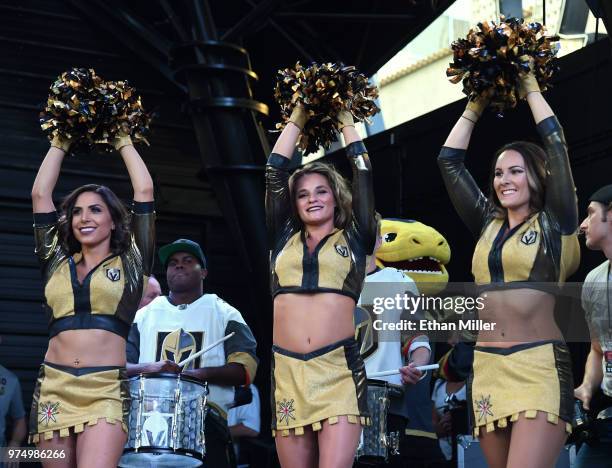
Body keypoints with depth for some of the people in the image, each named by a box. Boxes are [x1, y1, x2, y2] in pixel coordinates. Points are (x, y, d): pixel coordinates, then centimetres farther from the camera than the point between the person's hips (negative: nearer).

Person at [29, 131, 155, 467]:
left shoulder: (129, 264, 10)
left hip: (106, 390, -3)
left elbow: (145, 191, 7)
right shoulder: (57, 263, 17)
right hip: (53, 387, 4)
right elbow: (40, 194, 17)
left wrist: (123, 142, 18)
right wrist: (61, 142, 23)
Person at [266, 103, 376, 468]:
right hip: (287, 370, 3)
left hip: (340, 368, -2)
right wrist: (298, 118, 19)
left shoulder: (354, 239, 12)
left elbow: (364, 175, 9)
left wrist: (346, 121, 18)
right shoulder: (284, 239, 16)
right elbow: (275, 172, 14)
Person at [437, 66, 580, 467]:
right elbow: (450, 162, 16)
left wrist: (530, 88, 6)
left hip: (540, 367, -5)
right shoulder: (488, 225, 15)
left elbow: (556, 144, -3)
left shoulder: (554, 224, 3)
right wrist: (475, 107, 17)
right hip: (487, 368, 5)